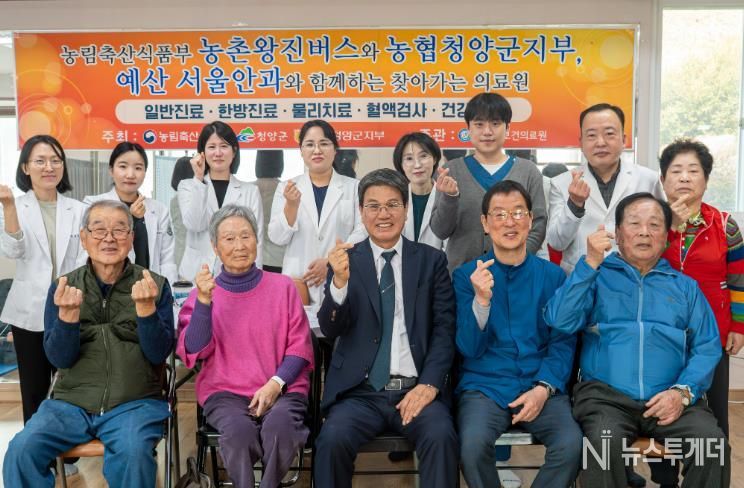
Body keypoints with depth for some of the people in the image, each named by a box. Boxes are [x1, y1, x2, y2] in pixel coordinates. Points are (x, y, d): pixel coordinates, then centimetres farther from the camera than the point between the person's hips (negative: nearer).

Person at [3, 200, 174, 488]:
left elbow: (158, 354, -7)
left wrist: (146, 307, -23)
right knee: (21, 450, -22)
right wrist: (67, 314, -20)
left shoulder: (155, 285, -1)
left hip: (135, 403, -2)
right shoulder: (63, 287, 5)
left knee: (133, 454, -30)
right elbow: (59, 358, -1)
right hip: (70, 402, 2)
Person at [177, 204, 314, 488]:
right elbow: (194, 354, -5)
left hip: (281, 390, 1)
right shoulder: (202, 293, 8)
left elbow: (300, 348, 4)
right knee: (238, 430, -32)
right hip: (224, 393, 0)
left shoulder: (282, 287, 8)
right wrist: (204, 301, -16)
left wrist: (275, 383, -12)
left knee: (279, 425, -32)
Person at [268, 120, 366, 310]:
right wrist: (291, 205, -14)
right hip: (297, 283, 1)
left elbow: (362, 233, -3)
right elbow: (277, 238, 1)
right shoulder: (286, 188, 8)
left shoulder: (354, 187, 5)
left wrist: (331, 262, -12)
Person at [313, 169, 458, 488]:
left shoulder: (431, 261, 9)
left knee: (441, 437, -29)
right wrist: (340, 280, -20)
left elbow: (445, 329, 3)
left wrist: (429, 385, -12)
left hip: (416, 389, 0)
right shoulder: (345, 260, 7)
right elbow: (331, 330, -2)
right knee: (333, 439, -27)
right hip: (360, 392, 0)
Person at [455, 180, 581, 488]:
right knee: (473, 445, -29)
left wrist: (543, 388, -12)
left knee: (572, 445, -26)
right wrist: (481, 299, -19)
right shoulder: (466, 275, 4)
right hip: (484, 386, -1)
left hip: (541, 387, 1)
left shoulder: (553, 276, 8)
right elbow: (469, 349, -2)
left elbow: (563, 342, 5)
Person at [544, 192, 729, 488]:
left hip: (669, 399, 2)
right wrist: (590, 263, -9)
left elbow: (707, 348, 10)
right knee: (604, 445, -31)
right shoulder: (597, 276, 13)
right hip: (605, 396, -2)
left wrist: (683, 391, -8)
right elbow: (560, 321, -4)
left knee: (713, 446, -25)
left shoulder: (685, 286, 19)